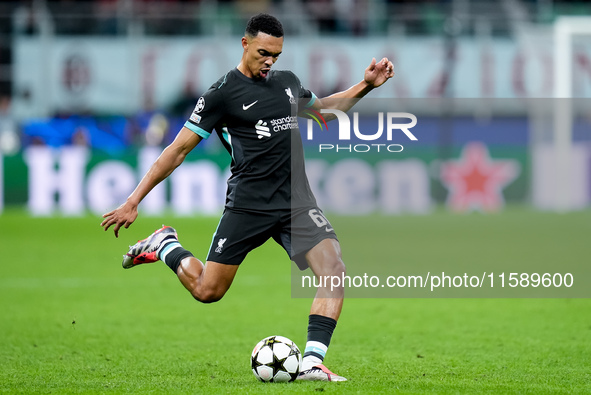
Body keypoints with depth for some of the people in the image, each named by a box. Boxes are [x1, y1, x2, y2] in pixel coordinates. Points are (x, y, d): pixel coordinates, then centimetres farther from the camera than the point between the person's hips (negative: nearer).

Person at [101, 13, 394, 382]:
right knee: (207, 291, -5)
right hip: (248, 205, -4)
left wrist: (366, 85, 19)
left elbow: (325, 107, 35)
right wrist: (133, 202, -5)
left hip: (297, 202, 4)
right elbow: (178, 150, -3)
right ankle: (163, 245, 25)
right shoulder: (222, 93, -4)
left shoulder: (288, 82, 14)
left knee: (334, 270, -19)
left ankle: (313, 362, -20)